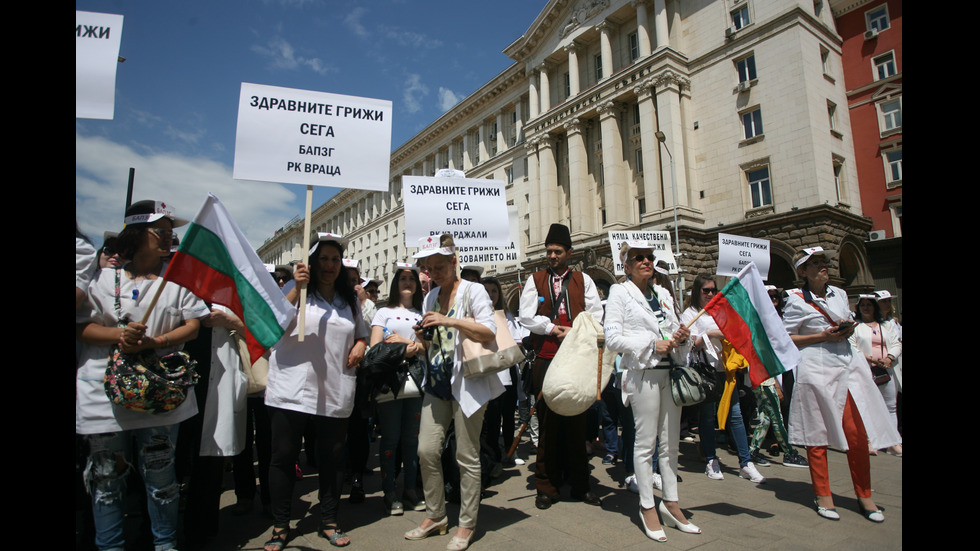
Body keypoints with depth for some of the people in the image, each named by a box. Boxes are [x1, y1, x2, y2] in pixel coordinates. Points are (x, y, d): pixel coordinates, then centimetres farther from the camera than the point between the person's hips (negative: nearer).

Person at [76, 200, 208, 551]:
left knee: (160, 472, 6)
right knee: (106, 474, 10)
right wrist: (118, 334, -15)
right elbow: (81, 328, 4)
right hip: (105, 392, 1)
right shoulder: (104, 278, 7)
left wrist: (154, 342, -14)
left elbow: (193, 325, 1)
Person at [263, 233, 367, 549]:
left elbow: (362, 332, 24)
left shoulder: (349, 301, 14)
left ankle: (329, 523, 26)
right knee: (284, 457, 5)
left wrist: (360, 344, 2)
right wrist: (296, 289, -26)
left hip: (334, 393, 3)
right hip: (292, 390, -3)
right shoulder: (296, 292, 2)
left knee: (332, 458, 9)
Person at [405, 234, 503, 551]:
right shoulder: (431, 298, 14)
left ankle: (467, 525, 20)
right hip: (437, 382, 6)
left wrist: (450, 321, -23)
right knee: (427, 450, 5)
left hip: (467, 381, -6)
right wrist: (423, 336, 2)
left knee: (467, 456, 3)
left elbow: (489, 332, -17)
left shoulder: (473, 290, -6)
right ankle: (435, 516, 26)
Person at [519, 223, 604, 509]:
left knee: (577, 422, 8)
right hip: (546, 358, -1)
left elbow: (596, 315, 3)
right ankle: (546, 487, 15)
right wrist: (554, 329, -9)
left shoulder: (583, 280, 10)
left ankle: (581, 486, 21)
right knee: (547, 423, 4)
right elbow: (527, 317, 0)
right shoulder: (535, 280, 8)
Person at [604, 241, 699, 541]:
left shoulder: (663, 293, 16)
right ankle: (647, 507, 16)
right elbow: (612, 338, -11)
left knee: (671, 441, 12)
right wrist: (652, 344, -15)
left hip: (671, 371, 6)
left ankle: (671, 503, 26)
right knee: (646, 442, 2)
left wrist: (681, 337, -1)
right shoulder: (619, 293, -2)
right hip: (643, 373, -6)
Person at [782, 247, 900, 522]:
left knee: (858, 434, 3)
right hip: (816, 368, -5)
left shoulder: (839, 294, 13)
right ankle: (823, 495, 18)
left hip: (848, 364, 5)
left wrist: (849, 328, 2)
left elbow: (847, 325, 25)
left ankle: (864, 495, 21)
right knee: (817, 435, 4)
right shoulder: (796, 300, -5)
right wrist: (822, 337, -13)